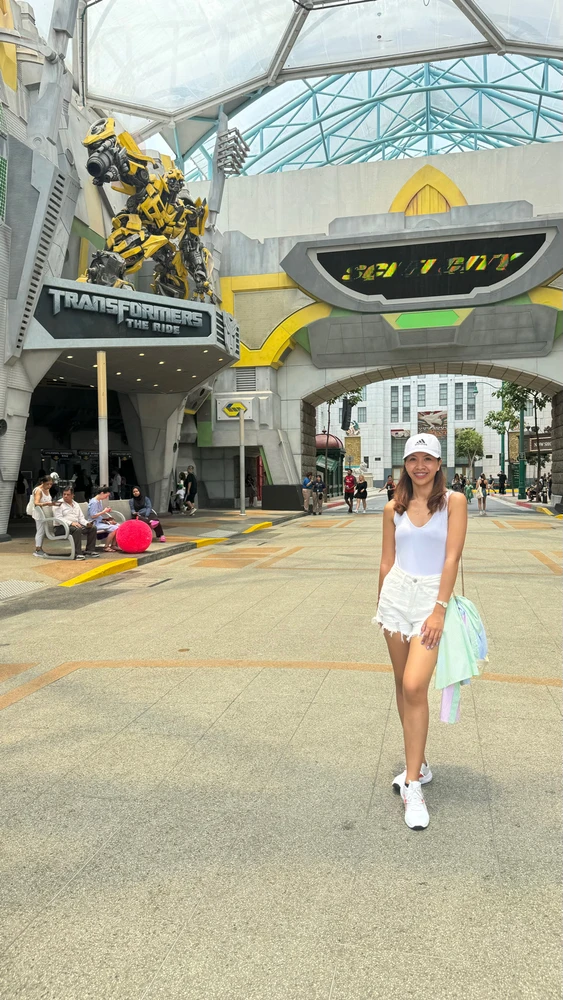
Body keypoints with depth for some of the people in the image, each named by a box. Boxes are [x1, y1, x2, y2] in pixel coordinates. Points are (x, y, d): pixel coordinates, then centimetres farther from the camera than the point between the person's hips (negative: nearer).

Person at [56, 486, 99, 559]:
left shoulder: (76, 504, 21)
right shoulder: (59, 504, 0)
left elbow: (81, 518, 19)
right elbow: (58, 519, -12)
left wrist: (87, 523, -3)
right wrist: (71, 523, -24)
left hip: (77, 525, 7)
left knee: (93, 527, -11)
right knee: (77, 529, -37)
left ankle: (90, 550, -8)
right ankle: (77, 553, -35)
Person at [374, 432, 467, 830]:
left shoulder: (453, 502, -3)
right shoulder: (394, 508, 7)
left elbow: (452, 557, -9)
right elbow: (387, 561, 12)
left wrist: (440, 609, -14)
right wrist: (382, 606, 14)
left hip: (432, 596, -4)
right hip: (396, 593, 4)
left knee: (415, 687, -14)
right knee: (403, 686, 11)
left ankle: (412, 784, -2)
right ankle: (419, 764, 28)